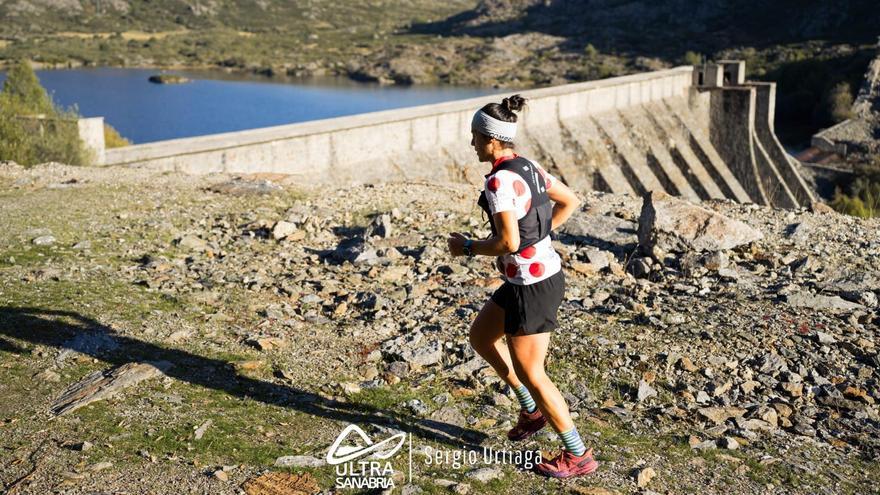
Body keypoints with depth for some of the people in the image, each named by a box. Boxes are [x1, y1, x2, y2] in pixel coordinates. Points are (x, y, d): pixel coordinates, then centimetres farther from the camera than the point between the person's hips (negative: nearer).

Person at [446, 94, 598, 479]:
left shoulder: (499, 181, -24)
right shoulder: (527, 167, 5)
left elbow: (508, 243, -29)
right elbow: (570, 201, 16)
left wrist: (467, 248, -11)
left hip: (532, 286, -10)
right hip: (542, 272, 10)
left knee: (529, 373, 4)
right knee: (480, 336, 23)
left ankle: (578, 455, 17)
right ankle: (532, 410, 33)